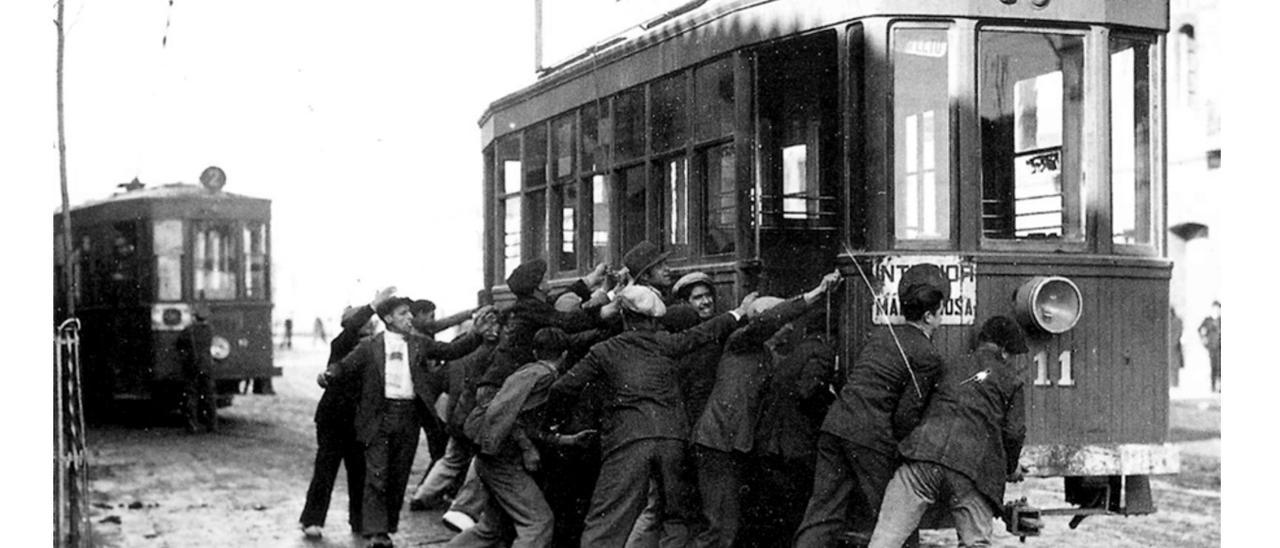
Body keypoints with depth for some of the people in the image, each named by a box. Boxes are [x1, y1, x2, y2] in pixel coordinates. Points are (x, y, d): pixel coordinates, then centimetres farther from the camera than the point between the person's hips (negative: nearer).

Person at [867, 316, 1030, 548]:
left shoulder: (954, 366, 26)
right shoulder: (1010, 378, 14)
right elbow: (1014, 431, 9)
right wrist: (1011, 468, 27)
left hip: (926, 449, 2)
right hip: (974, 466, -2)